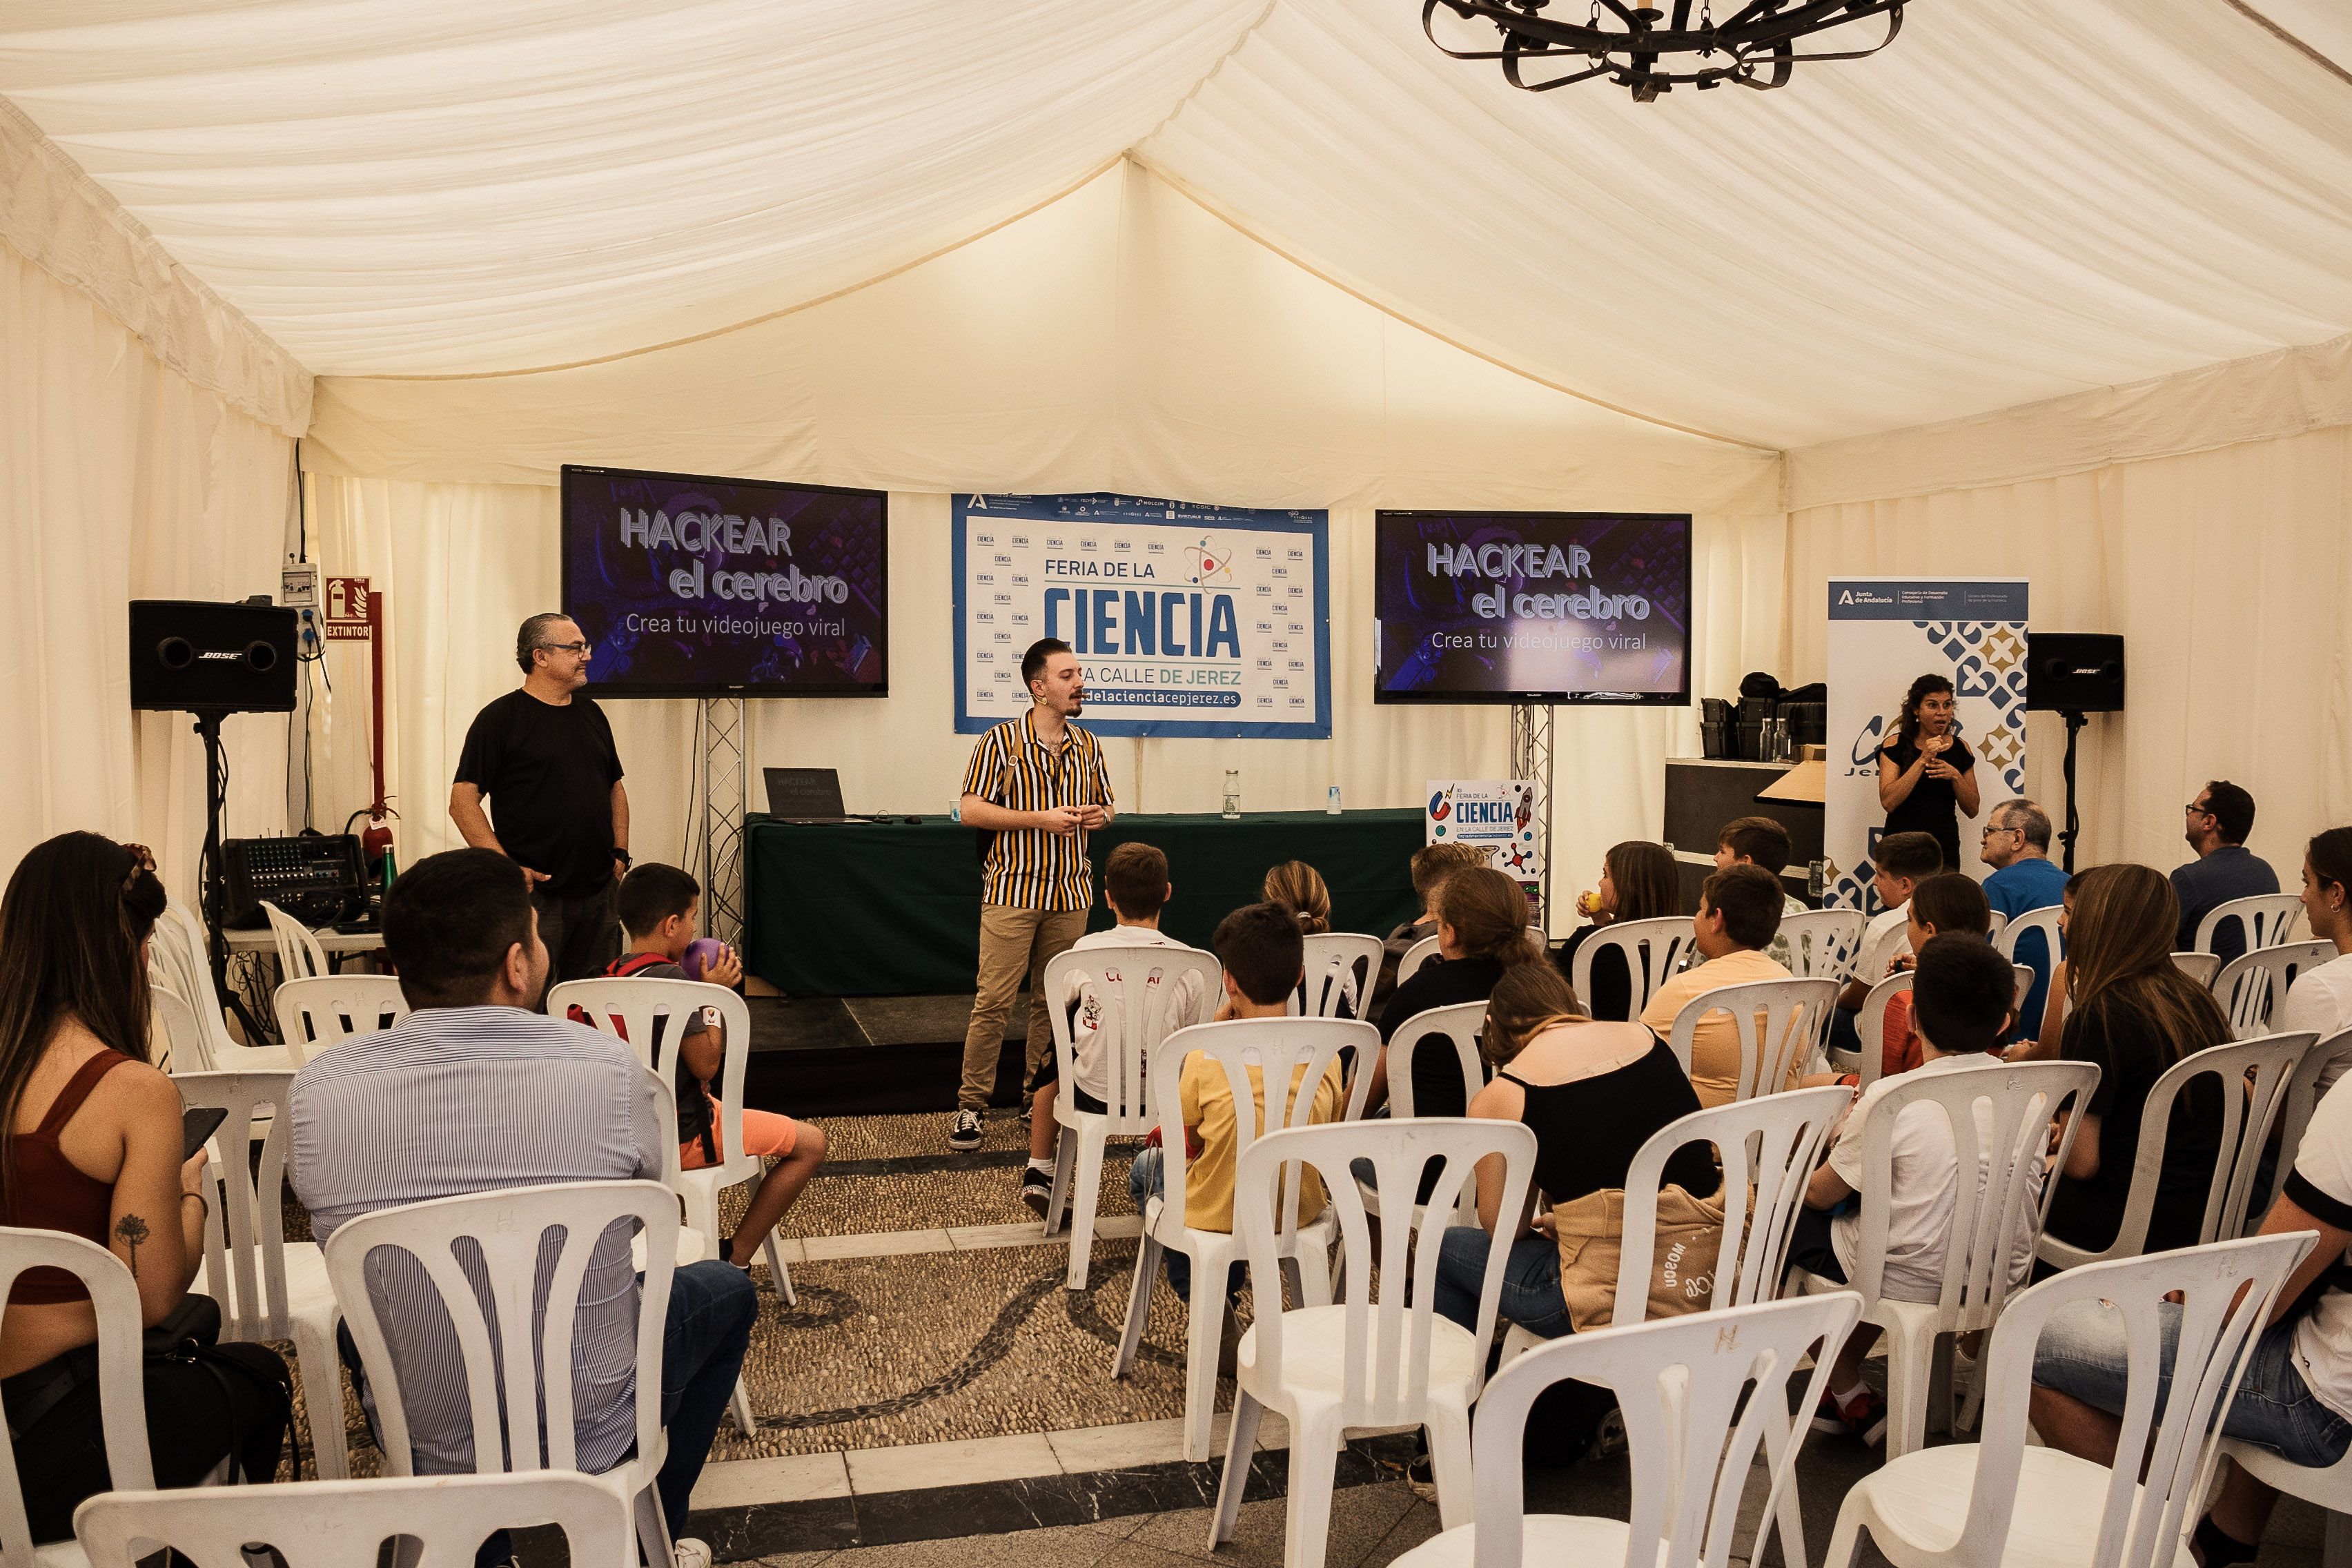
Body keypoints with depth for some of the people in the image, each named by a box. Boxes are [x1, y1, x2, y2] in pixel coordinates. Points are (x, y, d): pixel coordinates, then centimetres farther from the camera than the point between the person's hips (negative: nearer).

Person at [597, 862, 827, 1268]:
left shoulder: (614, 974, 3)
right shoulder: (670, 979, -23)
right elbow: (705, 1065, -19)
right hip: (681, 1136, -9)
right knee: (810, 1143, 0)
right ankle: (734, 1261, 1)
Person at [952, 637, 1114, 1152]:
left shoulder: (1087, 744, 11)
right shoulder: (1001, 741, -5)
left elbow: (1105, 806, 22)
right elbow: (971, 810, -9)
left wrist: (1099, 816, -3)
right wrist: (1040, 818, -17)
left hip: (1070, 893, 5)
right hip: (1012, 891, -5)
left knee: (1053, 1000, 9)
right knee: (993, 1001, -5)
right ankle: (970, 1106, 4)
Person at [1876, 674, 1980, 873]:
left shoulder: (1960, 748, 5)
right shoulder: (1895, 746, -5)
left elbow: (1972, 810, 5)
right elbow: (1888, 802, -17)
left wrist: (1955, 776, -12)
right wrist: (1923, 760, -21)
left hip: (1945, 849, 3)